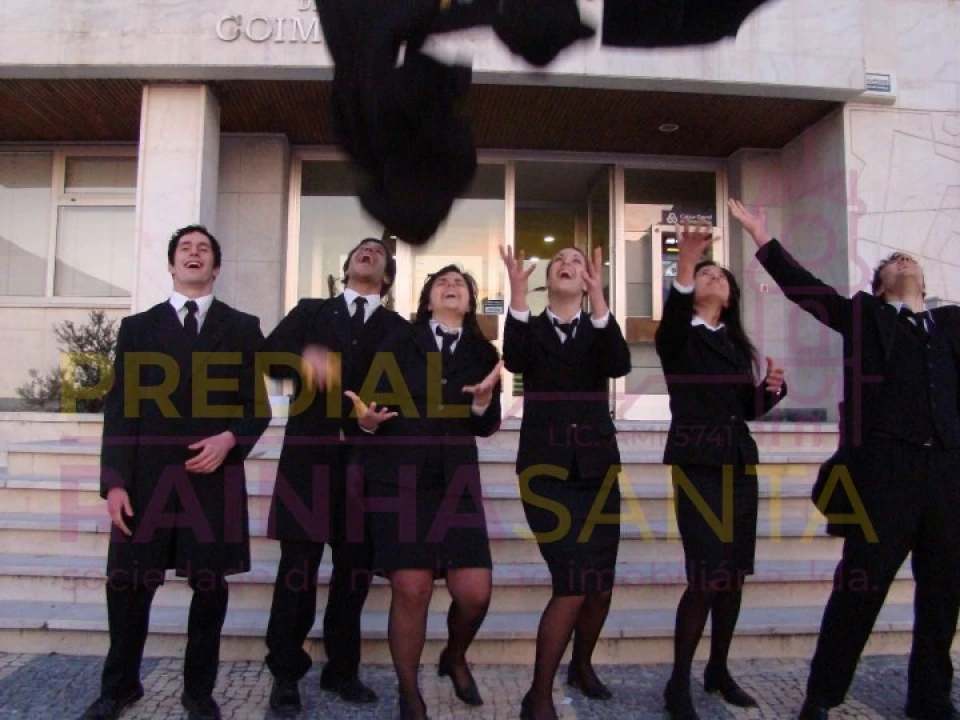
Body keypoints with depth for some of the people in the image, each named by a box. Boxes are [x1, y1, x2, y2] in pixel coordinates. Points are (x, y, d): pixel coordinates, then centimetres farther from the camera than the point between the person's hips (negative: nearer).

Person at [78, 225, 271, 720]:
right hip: (147, 475, 1)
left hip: (214, 476, 0)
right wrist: (115, 481, -3)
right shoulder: (138, 327, 12)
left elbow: (258, 403, 7)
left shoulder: (242, 327, 10)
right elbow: (120, 407, 5)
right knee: (128, 583, 5)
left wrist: (230, 438, -13)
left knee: (209, 585, 6)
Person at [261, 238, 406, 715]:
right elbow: (269, 354, -4)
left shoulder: (399, 328, 12)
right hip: (310, 455, -1)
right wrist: (304, 357, -24)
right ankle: (286, 673, 15)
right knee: (298, 569, 1)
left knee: (355, 569, 8)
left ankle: (342, 669, 23)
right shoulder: (310, 311, 12)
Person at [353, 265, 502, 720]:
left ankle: (454, 657, 30)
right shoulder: (399, 343, 5)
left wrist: (484, 400, -14)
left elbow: (486, 428, 6)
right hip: (398, 478, -2)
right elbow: (376, 403, 2)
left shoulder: (482, 353, 10)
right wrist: (368, 419, -20)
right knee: (411, 590, -6)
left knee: (475, 591, -4)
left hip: (455, 480, 2)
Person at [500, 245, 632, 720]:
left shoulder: (597, 330, 8)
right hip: (547, 469, -3)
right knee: (572, 585, -13)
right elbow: (514, 361, -19)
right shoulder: (532, 329, 5)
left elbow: (619, 366, -15)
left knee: (602, 585, 9)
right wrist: (517, 292, -30)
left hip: (597, 468, 3)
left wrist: (598, 297, -27)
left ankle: (582, 666, 37)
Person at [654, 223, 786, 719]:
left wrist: (772, 387, -2)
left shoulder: (736, 343, 15)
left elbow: (748, 407, 18)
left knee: (736, 572, 10)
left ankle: (718, 670, 27)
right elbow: (671, 317, -28)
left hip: (740, 463, 6)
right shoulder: (679, 337, -2)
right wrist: (684, 266, -43)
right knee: (705, 576, -11)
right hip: (697, 463, -6)